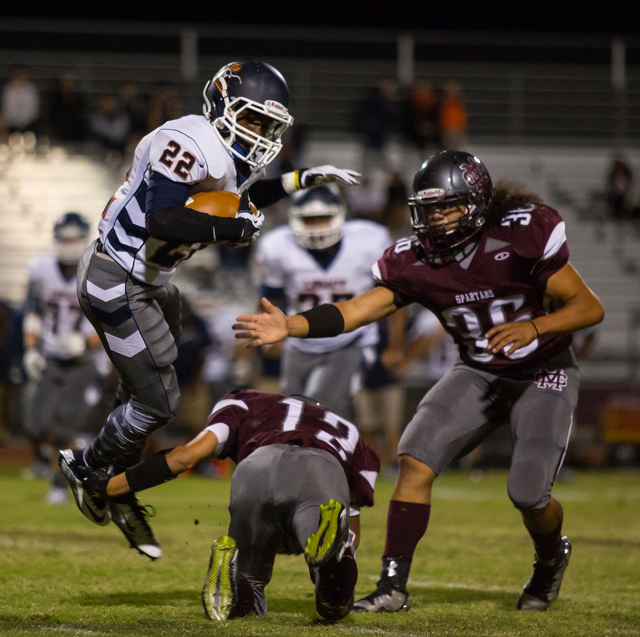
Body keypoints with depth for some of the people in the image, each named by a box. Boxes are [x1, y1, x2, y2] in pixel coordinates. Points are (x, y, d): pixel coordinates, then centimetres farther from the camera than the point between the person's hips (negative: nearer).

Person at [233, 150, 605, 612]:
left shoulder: (522, 234, -22)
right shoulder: (414, 261, -11)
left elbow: (590, 307, -17)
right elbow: (357, 310, -20)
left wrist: (534, 326, -34)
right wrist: (289, 326, -34)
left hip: (543, 375, -4)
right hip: (479, 374, 4)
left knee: (529, 493, -14)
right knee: (416, 460, -16)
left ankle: (552, 559, 22)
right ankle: (393, 585, -10)